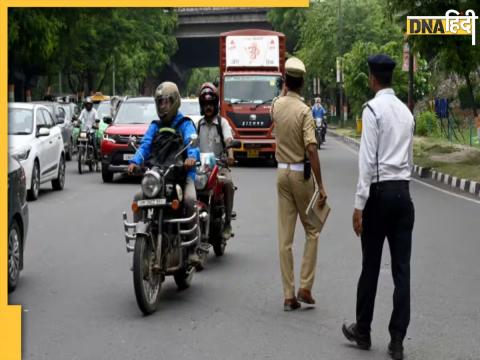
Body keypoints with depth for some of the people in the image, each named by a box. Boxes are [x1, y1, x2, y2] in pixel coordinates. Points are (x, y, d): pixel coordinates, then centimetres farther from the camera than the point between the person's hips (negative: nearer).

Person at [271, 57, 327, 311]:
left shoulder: (276, 106, 2)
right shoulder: (304, 111, -14)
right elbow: (311, 149, -20)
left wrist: (284, 89, 30)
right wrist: (320, 185, -18)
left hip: (282, 173, 5)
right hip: (301, 173, -5)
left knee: (285, 237, 4)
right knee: (311, 231, 10)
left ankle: (289, 295, 5)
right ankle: (305, 287, 3)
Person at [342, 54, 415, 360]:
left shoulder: (373, 109, -8)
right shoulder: (406, 111, 11)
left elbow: (368, 159, -13)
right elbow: (409, 157, 14)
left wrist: (359, 205, -12)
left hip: (380, 191, -5)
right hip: (404, 192, 5)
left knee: (371, 266, 7)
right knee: (402, 268, 3)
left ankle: (363, 332, 20)